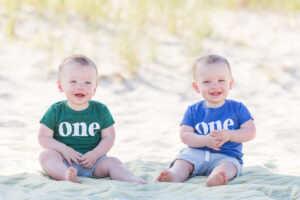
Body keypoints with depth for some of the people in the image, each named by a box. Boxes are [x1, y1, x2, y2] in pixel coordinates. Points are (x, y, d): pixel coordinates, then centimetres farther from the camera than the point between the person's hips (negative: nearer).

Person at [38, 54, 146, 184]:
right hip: (65, 161, -1)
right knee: (46, 155, -28)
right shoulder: (55, 111, 0)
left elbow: (109, 137, 3)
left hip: (92, 160, 1)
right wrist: (64, 149, -15)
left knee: (112, 162, -22)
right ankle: (67, 175, -55)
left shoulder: (101, 110, 4)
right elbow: (44, 137, 0)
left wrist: (95, 154, -14)